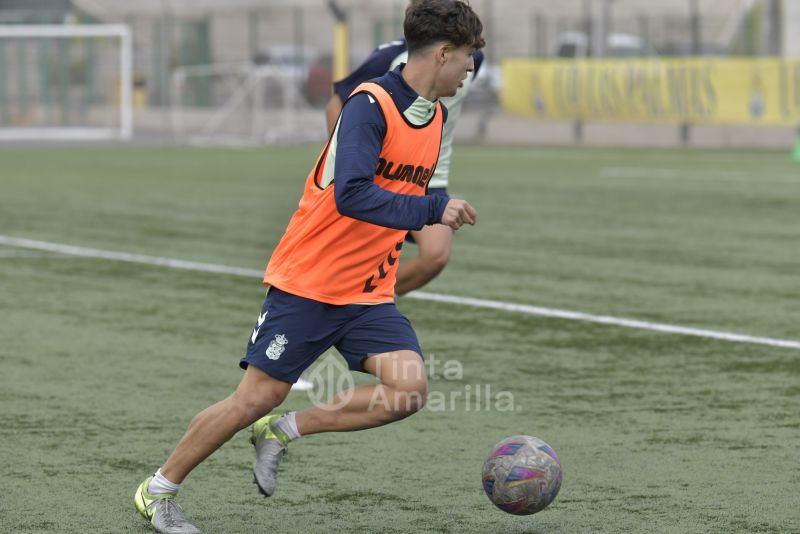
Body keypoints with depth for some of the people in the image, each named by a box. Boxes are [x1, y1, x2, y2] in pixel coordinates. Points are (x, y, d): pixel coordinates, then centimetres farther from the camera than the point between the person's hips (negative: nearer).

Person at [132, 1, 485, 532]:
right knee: (257, 397, -3)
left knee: (410, 389, -14)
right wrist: (435, 210, -31)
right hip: (307, 283, -7)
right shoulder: (370, 105, -18)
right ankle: (158, 491, 17)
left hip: (370, 294, 7)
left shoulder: (435, 117, 7)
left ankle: (282, 432, 4)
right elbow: (351, 196, -30)